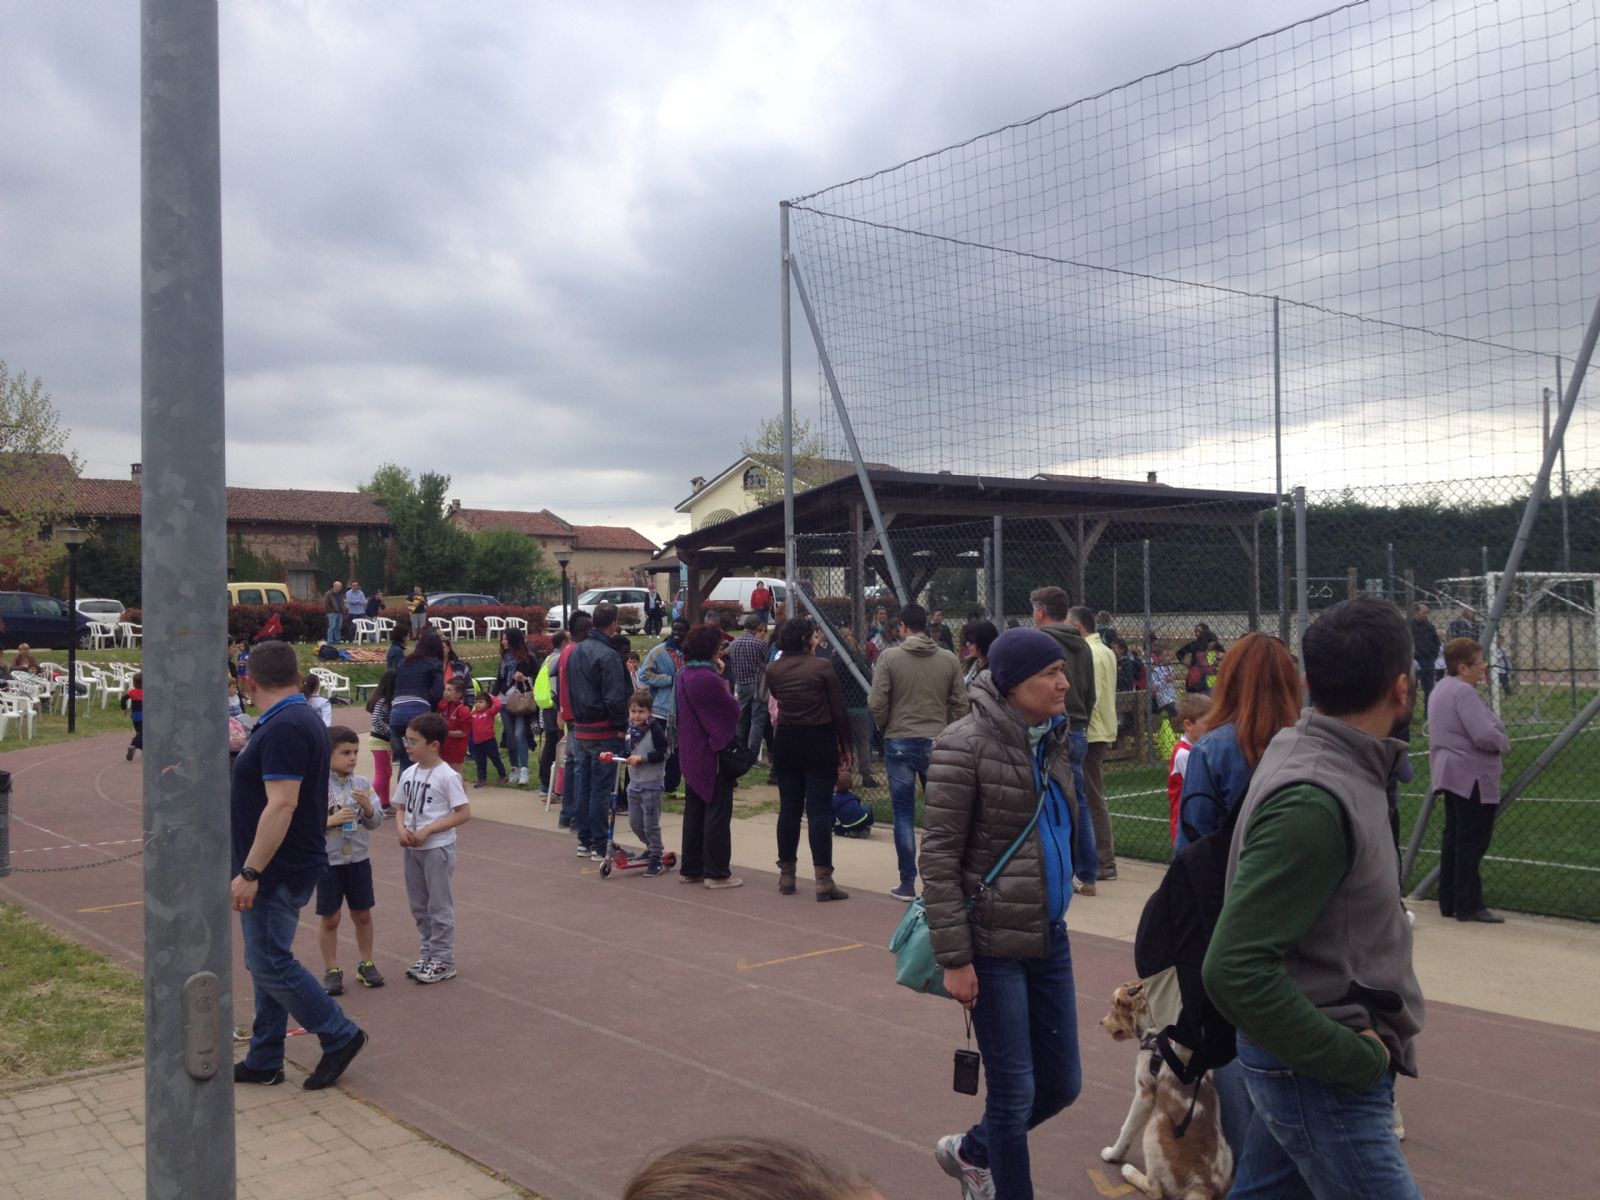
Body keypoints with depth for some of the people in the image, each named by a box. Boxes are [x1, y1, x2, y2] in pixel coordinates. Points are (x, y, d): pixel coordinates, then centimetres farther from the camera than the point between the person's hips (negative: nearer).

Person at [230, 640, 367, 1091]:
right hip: (277, 871, 10)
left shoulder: (283, 729, -22)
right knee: (267, 962, 14)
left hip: (277, 871, -10)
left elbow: (281, 805, -28)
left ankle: (340, 1036, 8)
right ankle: (263, 1061, 22)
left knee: (271, 964, -3)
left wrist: (250, 872, -26)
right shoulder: (302, 720, 11)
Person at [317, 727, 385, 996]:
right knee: (330, 919, 7)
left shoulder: (362, 784, -1)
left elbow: (376, 822, 2)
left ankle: (366, 963, 29)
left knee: (362, 914, 14)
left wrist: (368, 807, -17)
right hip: (328, 860, -3)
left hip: (359, 858, 3)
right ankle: (332, 970, 20)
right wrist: (331, 820, -23)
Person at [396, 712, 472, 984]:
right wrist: (402, 829, -9)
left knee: (439, 906, 2)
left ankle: (443, 960, 13)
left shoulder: (447, 776, -16)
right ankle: (428, 952, 29)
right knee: (418, 905, 15)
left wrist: (427, 830, -20)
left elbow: (464, 813, -17)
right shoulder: (409, 773, 4)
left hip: (438, 848, -7)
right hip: (412, 848, 7)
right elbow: (403, 808, 13)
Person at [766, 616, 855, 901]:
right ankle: (823, 880, -5)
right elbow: (838, 711, -8)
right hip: (820, 742, -4)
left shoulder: (773, 669, 0)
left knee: (788, 808, 12)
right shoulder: (823, 668, -10)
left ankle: (786, 876, 17)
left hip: (786, 741, 4)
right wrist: (845, 746, 1)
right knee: (819, 810, -3)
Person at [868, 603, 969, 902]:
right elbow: (960, 705, 0)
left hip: (899, 743, -2)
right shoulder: (949, 659, -1)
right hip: (937, 743, 2)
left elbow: (877, 704, -9)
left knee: (904, 814, 6)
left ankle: (908, 883, 9)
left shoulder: (890, 657, -8)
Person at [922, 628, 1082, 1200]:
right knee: (1015, 1089, 1)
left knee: (1062, 1082, 14)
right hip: (993, 943, -7)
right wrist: (955, 958, -17)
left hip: (1049, 936, 7)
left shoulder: (1053, 738, 5)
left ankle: (971, 1151, 39)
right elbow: (938, 858, -15)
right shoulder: (966, 745, -16)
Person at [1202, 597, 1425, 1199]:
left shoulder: (1297, 747, 2)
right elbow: (1236, 970, -30)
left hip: (1304, 1057, 9)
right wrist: (1355, 1060, -22)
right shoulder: (1313, 800, -27)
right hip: (1324, 1079, -9)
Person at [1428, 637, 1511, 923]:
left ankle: (1448, 902, 18)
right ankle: (1468, 905, -2)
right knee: (1473, 842, -5)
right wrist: (1504, 743, -5)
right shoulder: (1463, 692, -18)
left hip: (1451, 774, 11)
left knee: (1454, 837, 14)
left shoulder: (1442, 688, 15)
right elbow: (1485, 736, -24)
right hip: (1472, 777, -11)